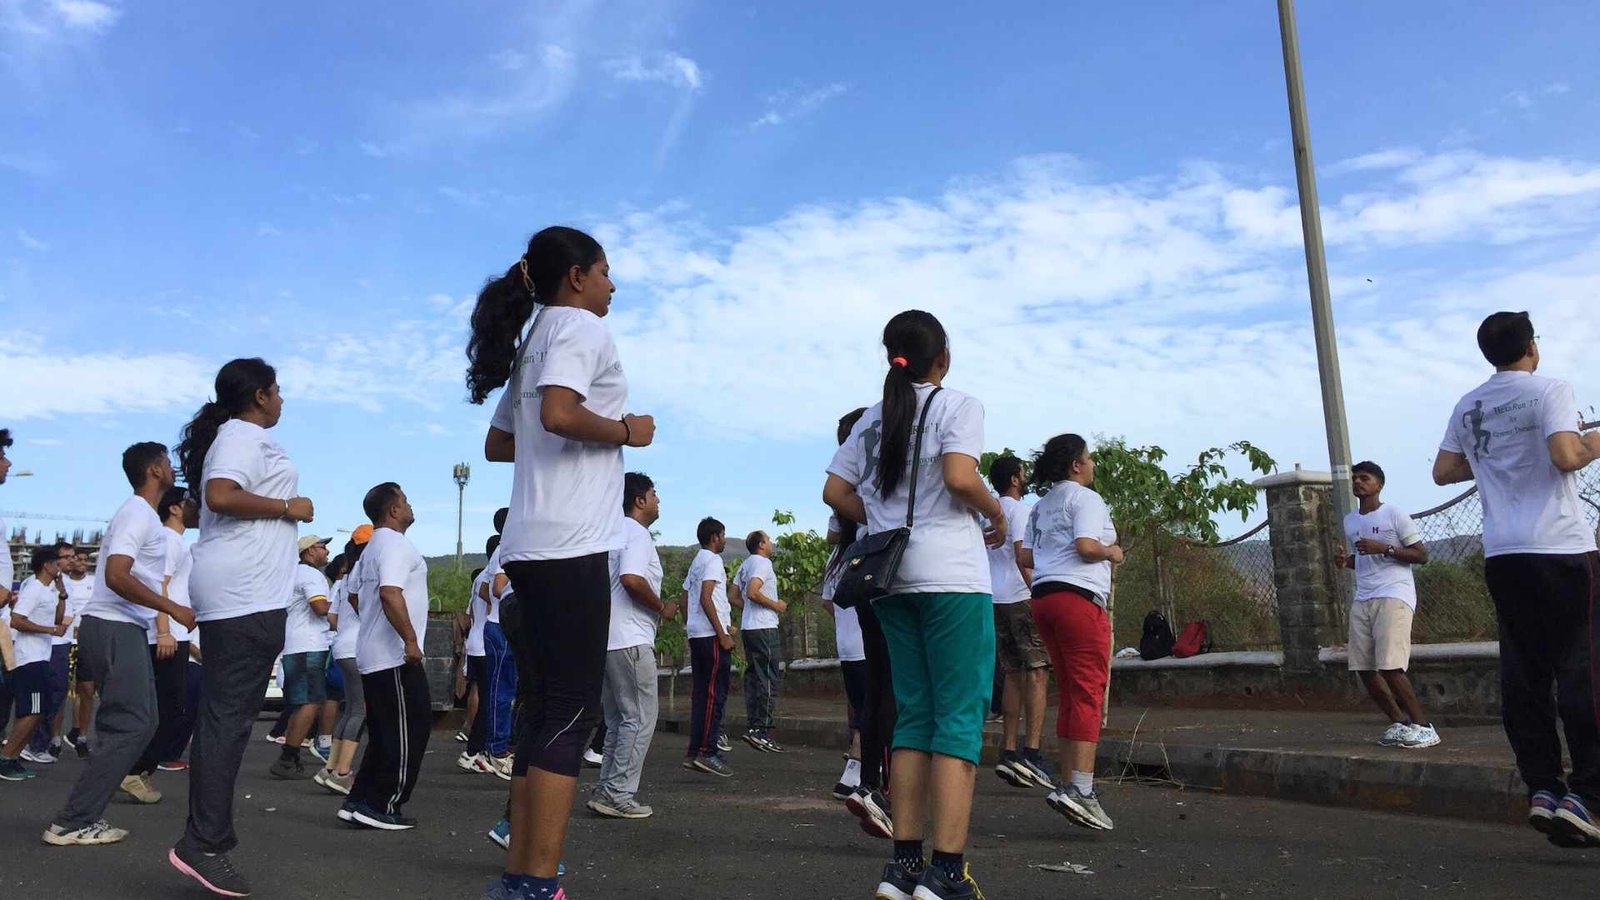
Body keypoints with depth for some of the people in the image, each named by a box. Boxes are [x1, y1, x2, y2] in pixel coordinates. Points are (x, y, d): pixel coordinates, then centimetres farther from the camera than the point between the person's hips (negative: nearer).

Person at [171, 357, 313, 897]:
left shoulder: (234, 437, 22)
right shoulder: (246, 437, -8)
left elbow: (213, 501, 28)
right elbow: (221, 495, -25)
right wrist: (288, 507, -15)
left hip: (234, 593, 11)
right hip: (246, 592, -11)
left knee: (223, 713, 11)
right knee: (230, 716, -11)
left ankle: (210, 833, 16)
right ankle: (203, 844, -11)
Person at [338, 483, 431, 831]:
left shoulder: (372, 548, 19)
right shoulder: (396, 544, -13)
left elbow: (356, 597, 28)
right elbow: (390, 593, -27)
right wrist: (411, 641, -26)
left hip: (373, 657, 10)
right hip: (396, 658, -10)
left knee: (384, 734, 14)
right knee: (410, 731, -4)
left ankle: (360, 802, 13)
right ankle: (383, 806, -3)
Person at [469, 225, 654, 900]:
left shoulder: (534, 340, 23)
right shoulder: (579, 326, -4)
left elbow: (496, 445, 25)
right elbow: (559, 413, -23)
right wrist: (625, 430, -8)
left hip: (531, 546, 9)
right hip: (570, 544, -9)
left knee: (545, 705, 11)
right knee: (572, 709, -7)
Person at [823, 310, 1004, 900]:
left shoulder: (872, 419, 14)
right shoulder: (958, 405, -2)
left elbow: (835, 493, 10)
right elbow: (960, 477, -17)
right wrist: (997, 514, -1)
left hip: (891, 578, 6)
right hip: (951, 576, -6)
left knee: (913, 717, 11)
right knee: (961, 718, -3)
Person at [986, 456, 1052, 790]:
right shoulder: (1018, 509, -4)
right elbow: (1021, 555, -14)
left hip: (994, 599, 8)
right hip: (1020, 597, -8)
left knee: (1014, 675, 10)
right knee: (1037, 672, -9)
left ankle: (1009, 752, 6)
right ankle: (1032, 752, -18)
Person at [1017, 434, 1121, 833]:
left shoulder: (1041, 504, 21)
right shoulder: (1085, 498, -4)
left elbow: (1024, 557, 18)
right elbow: (1086, 545, -18)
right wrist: (1112, 553, 1)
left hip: (1043, 597, 9)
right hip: (1079, 597, -8)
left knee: (1070, 695, 11)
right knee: (1089, 693, -9)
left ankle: (1072, 787, 12)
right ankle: (1079, 789, -15)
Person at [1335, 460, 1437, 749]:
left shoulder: (1394, 514, -2)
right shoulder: (1349, 522, 17)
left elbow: (1421, 555, -5)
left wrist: (1384, 548, -16)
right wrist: (1345, 560, 9)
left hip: (1393, 596, -7)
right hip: (1362, 600, 7)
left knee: (1390, 666, -16)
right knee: (1364, 668, 2)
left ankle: (1423, 726, -4)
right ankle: (1401, 723, 14)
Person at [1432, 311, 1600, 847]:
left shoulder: (1468, 407, 13)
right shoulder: (1548, 391, -4)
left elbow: (1443, 471, 15)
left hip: (1503, 556, 5)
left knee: (1524, 676, 7)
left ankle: (1542, 789, 5)